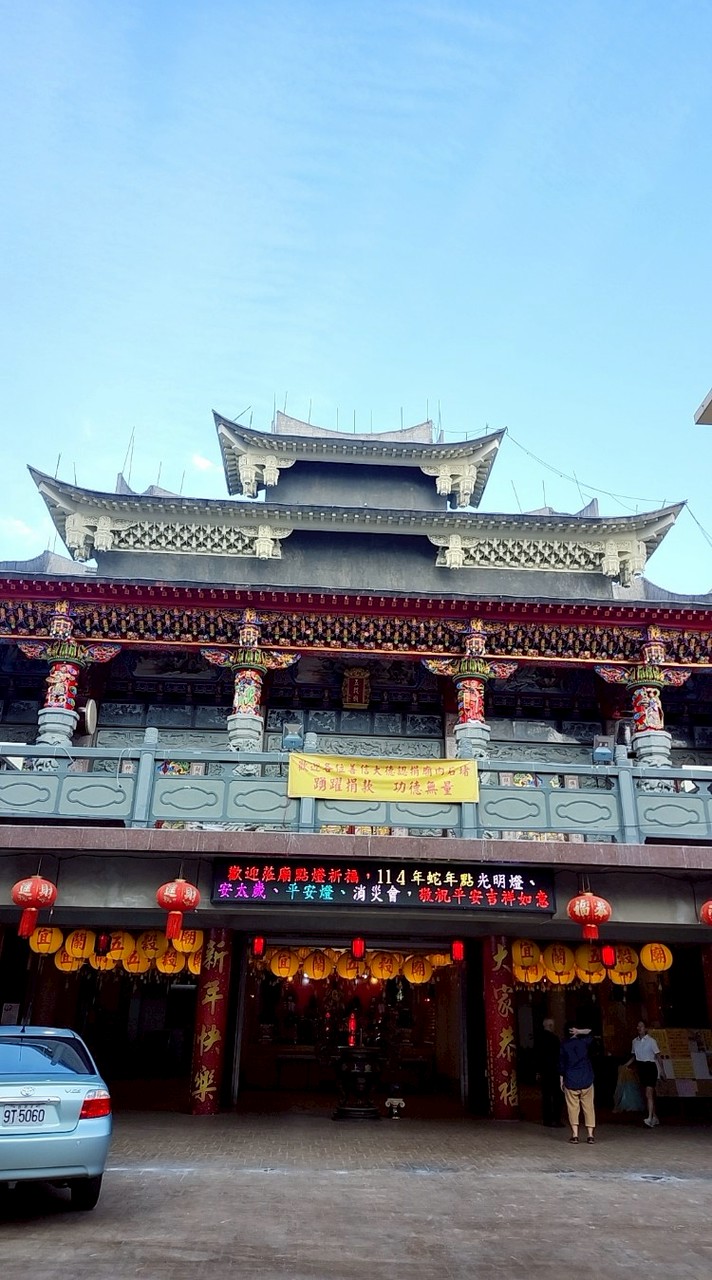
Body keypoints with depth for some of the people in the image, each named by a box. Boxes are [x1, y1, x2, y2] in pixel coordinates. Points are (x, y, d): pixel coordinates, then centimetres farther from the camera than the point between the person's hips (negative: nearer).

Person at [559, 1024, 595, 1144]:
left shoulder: (563, 1045, 0)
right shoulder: (584, 1042, -1)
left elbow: (561, 1064, 2)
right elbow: (592, 1032, 15)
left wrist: (561, 1080, 9)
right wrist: (579, 1031, 5)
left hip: (570, 1081, 0)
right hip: (586, 1080, 0)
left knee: (573, 1107, 6)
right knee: (588, 1106, 8)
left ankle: (575, 1135, 0)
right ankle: (590, 1134, 5)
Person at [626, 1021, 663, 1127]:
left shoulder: (651, 1041, -7)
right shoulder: (635, 1041, 8)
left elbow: (658, 1056, -7)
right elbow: (633, 1056, 17)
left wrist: (661, 1069, -16)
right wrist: (626, 1065, 4)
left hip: (650, 1067, -6)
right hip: (640, 1068, 6)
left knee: (649, 1094, -15)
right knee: (649, 1094, 13)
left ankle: (650, 1119, -20)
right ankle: (655, 1117, 24)